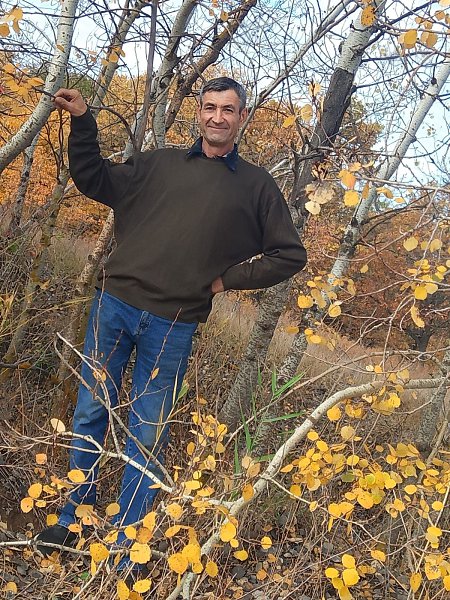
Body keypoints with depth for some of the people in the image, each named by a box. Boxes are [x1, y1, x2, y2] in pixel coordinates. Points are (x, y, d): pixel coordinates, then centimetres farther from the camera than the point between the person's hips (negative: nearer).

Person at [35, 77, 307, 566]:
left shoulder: (256, 186, 6)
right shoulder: (160, 163, 11)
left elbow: (290, 255, 7)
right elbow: (94, 181, 16)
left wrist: (228, 279, -1)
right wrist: (82, 122, 5)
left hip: (172, 327, -2)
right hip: (114, 305, 3)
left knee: (147, 436, 6)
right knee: (90, 414, 11)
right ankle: (74, 520, 30)